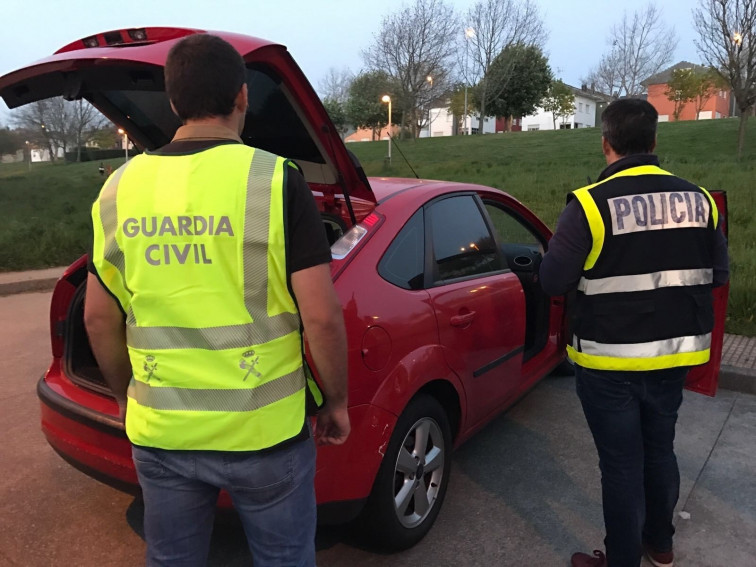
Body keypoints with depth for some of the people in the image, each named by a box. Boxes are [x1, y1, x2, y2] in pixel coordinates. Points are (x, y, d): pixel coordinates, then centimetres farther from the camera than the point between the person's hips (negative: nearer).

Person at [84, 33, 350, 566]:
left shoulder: (119, 189, -1)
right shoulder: (275, 180, -14)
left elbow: (99, 318, 5)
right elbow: (321, 317, -17)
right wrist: (337, 402, -1)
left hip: (160, 432, 4)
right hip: (264, 430, -3)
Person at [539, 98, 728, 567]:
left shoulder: (591, 204, -19)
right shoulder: (698, 199, -1)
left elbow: (553, 281, -15)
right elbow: (719, 273, 8)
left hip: (610, 360, -5)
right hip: (674, 353, 6)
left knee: (622, 463, 8)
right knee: (660, 449, 23)